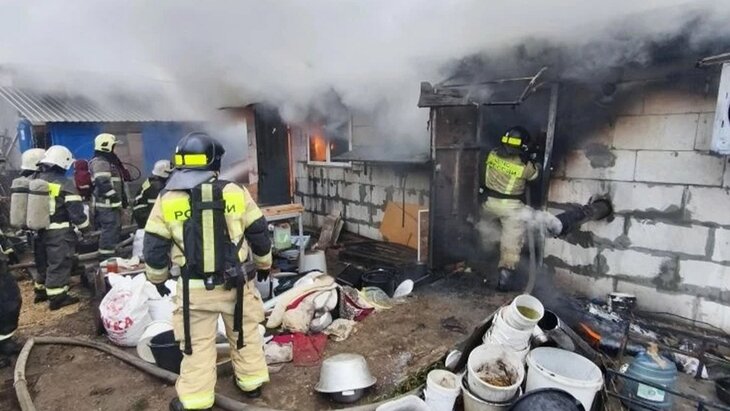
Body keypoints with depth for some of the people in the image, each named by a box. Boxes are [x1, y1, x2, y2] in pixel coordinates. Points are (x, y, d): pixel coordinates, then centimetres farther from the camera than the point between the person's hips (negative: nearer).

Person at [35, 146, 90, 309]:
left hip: (40, 230, 8)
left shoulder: (36, 182, 8)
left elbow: (31, 206, 16)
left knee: (45, 261, 22)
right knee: (59, 264, -1)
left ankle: (42, 290, 34)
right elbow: (76, 211, -17)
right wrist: (85, 227, -3)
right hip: (59, 233, -8)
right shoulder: (65, 185, -17)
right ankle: (57, 297, 3)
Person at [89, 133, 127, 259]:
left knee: (114, 230, 17)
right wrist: (117, 199, -19)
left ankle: (108, 256, 26)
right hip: (107, 204, -11)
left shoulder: (108, 161, 20)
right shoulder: (100, 163, -14)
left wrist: (123, 199, 23)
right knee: (110, 231, -10)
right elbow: (103, 184, -24)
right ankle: (106, 258, -6)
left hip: (111, 204, 11)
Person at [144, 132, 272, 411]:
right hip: (235, 281, 1)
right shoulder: (235, 192, -6)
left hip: (195, 286, 0)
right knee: (245, 332, 19)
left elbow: (154, 247, 1)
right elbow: (259, 234, 1)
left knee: (197, 342, 14)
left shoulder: (166, 200, -5)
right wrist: (264, 264, 18)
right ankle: (251, 382, 35)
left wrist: (157, 278, 18)